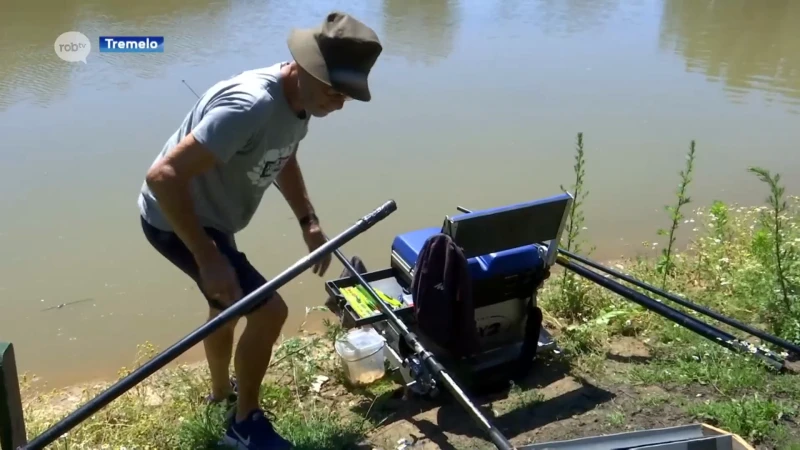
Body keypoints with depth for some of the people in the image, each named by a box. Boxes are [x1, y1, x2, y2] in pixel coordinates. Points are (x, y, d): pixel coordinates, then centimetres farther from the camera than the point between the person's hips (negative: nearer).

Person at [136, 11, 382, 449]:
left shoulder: (299, 98, -6)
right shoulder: (250, 106, -35)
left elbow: (283, 160, 15)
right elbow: (163, 176, -37)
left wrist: (308, 222, 4)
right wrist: (208, 259, -34)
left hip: (207, 216, 10)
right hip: (175, 220, -10)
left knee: (228, 304, 28)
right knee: (268, 310, -13)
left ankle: (221, 393, 54)